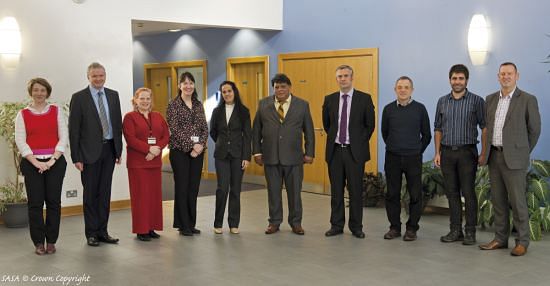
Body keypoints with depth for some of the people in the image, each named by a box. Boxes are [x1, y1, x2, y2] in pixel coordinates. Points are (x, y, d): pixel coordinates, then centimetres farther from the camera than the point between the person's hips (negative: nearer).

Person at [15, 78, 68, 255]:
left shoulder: (56, 111, 7)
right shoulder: (22, 114, 6)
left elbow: (63, 137, 1)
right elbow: (20, 141, 0)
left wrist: (52, 160, -9)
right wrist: (36, 162, -10)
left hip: (55, 162, 0)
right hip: (32, 163, 0)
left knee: (53, 201, 1)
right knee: (35, 203, 0)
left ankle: (51, 241, 11)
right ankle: (38, 242, 9)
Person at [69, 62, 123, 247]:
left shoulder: (113, 95, 9)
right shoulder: (79, 98, -4)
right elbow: (74, 129, -6)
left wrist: (119, 150, 6)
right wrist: (76, 157, -11)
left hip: (109, 150, 4)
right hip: (90, 152, -4)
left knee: (105, 193, 9)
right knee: (90, 194, 4)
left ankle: (102, 231, 18)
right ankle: (91, 233, 14)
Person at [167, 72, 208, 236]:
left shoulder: (198, 105, 12)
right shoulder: (174, 104, -3)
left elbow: (205, 128, 8)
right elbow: (174, 129, -10)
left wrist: (201, 144, -8)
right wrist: (191, 145, -15)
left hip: (198, 151, 5)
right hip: (180, 150, -5)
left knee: (194, 187, 8)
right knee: (182, 187, 0)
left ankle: (191, 224, 16)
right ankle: (183, 225, 8)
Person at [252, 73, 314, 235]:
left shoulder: (302, 105, 3)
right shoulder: (263, 104, 5)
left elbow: (309, 131, 6)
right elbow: (256, 130, 8)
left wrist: (309, 153, 2)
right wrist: (257, 152, 3)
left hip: (293, 157, -1)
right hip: (270, 156, 1)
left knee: (294, 191, 5)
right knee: (273, 191, 7)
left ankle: (295, 222, 19)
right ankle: (274, 222, 19)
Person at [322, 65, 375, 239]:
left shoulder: (364, 99, -2)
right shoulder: (329, 99, 6)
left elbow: (370, 125, 3)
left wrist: (360, 143, 2)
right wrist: (334, 138, 12)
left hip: (355, 151, -2)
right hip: (335, 150, 3)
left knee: (356, 190, 3)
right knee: (336, 190, 8)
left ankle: (356, 227, 13)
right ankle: (336, 225, 17)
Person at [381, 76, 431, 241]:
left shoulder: (420, 108, -1)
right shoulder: (388, 109, 3)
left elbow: (426, 135, 6)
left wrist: (417, 151, 8)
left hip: (413, 158, -1)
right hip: (392, 158, 2)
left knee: (415, 195, 1)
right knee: (392, 194, 5)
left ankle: (412, 228, 13)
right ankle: (394, 227, 17)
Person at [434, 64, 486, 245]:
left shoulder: (476, 101, -1)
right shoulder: (442, 102, 10)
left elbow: (484, 128, -3)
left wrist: (483, 153, -10)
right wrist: (437, 153, 5)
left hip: (467, 152, -4)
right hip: (447, 153, 4)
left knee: (468, 192, -3)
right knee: (452, 192, 7)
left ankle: (470, 231, 6)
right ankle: (456, 230, 16)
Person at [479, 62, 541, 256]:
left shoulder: (528, 100, -4)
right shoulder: (491, 99, 11)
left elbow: (534, 130, 1)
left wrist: (522, 152, 6)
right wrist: (488, 152, 11)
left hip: (513, 158, -5)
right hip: (494, 156, 5)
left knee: (517, 201, -2)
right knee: (498, 200, 9)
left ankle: (522, 242, 8)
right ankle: (500, 239, 18)